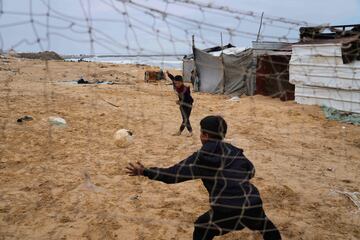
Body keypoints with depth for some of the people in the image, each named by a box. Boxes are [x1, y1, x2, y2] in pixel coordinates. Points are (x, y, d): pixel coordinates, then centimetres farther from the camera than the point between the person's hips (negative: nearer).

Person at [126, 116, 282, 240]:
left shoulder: (201, 158, 0)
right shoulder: (235, 152, 12)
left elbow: (172, 174, 2)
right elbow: (251, 172, 24)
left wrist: (144, 171, 10)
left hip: (226, 211, -3)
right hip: (253, 205, 4)